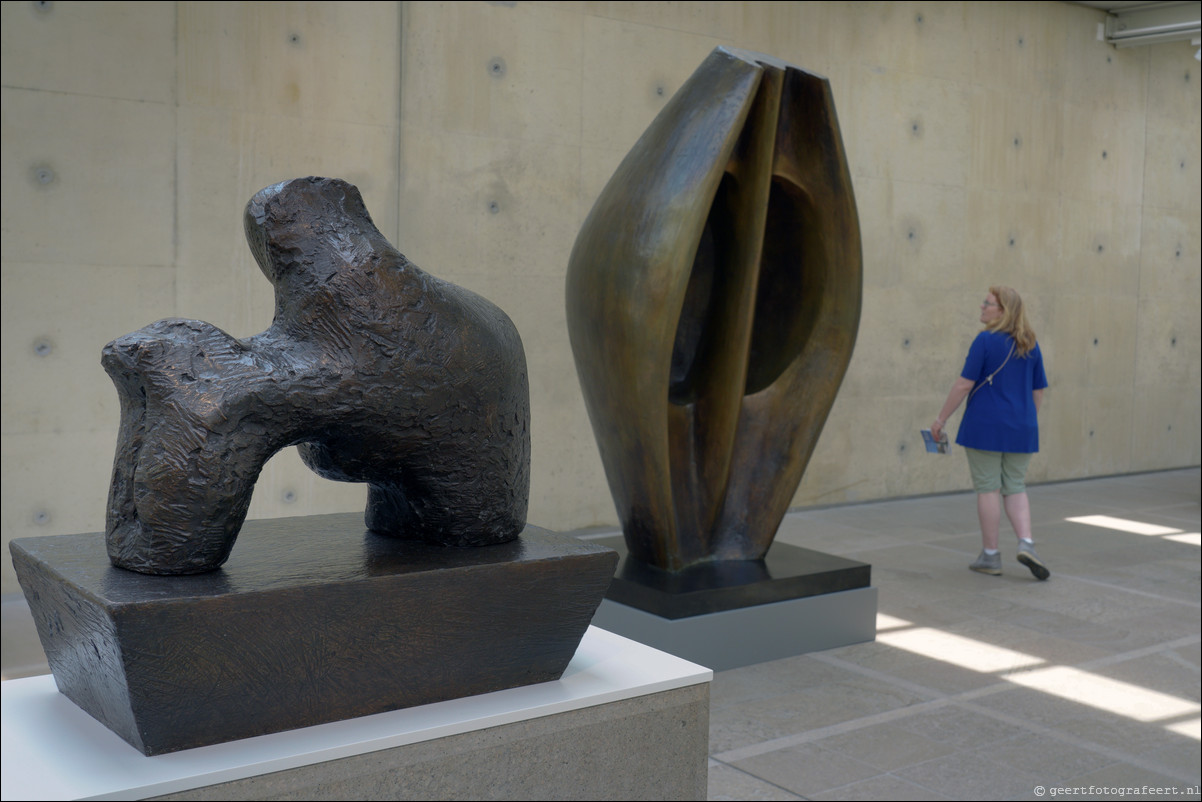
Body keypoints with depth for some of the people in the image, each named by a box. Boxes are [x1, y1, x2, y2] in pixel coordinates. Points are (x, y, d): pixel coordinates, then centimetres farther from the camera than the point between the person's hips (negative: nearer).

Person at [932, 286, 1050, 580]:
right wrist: (1030, 422, 22)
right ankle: (1026, 544, -5)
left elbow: (964, 384, -13)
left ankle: (990, 556, 8)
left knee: (988, 489, 3)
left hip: (985, 425, -5)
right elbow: (1038, 390, 11)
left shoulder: (986, 341, -11)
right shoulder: (1030, 345, 7)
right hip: (1020, 427, 5)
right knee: (1015, 489, 13)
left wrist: (941, 419, -6)